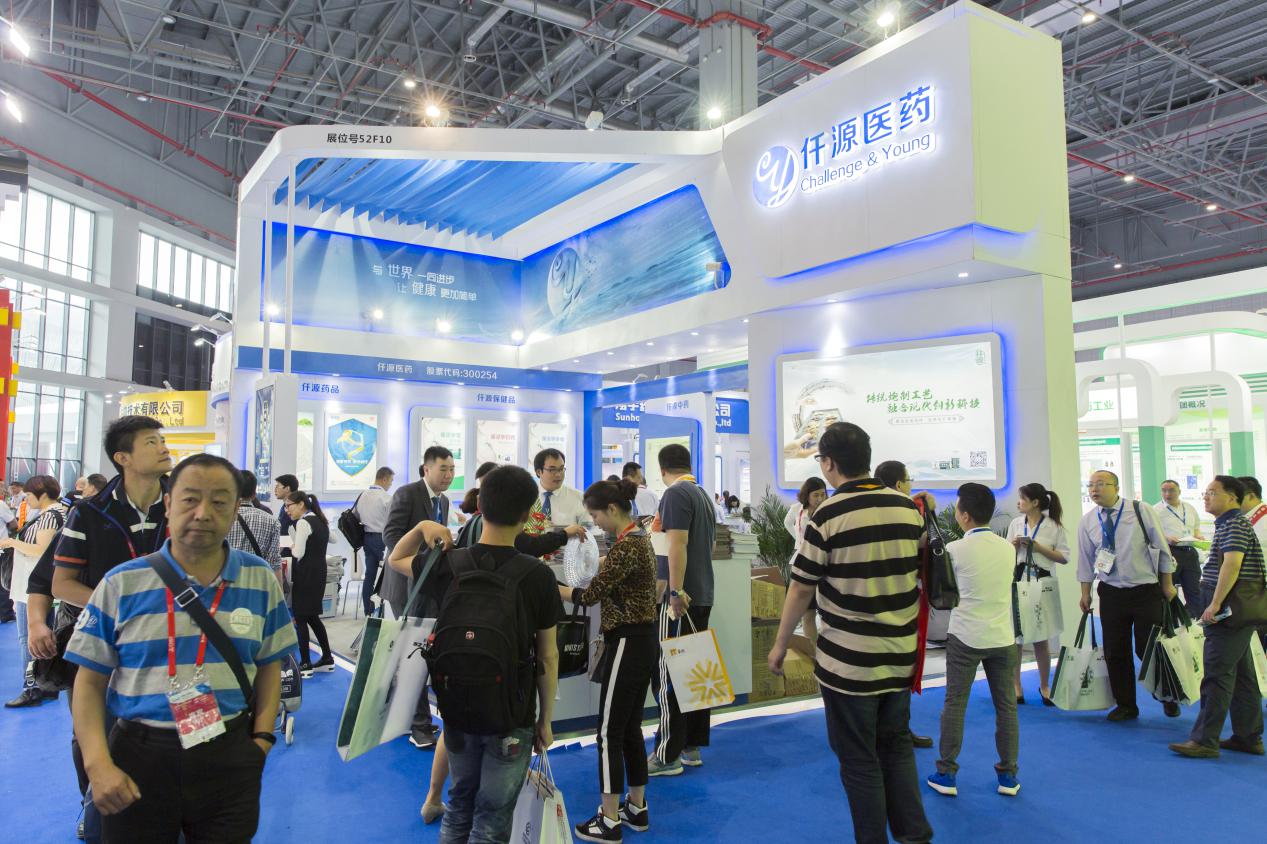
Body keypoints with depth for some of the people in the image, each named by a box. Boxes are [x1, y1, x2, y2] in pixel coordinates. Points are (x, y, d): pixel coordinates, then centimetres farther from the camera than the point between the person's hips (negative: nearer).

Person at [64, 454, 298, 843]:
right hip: (140, 755, 0)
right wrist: (98, 763, -9)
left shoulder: (260, 580, 1)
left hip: (230, 757, 1)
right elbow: (90, 681, 2)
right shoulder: (121, 584, -3)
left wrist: (262, 737, -1)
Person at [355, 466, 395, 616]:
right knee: (388, 573, 2)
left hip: (367, 537, 7)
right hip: (382, 538, -7)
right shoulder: (387, 498, -14)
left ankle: (368, 612, 12)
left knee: (369, 574, 9)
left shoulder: (362, 496, 6)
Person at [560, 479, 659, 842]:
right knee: (631, 728, 17)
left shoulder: (626, 545, -20)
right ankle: (636, 808, 27)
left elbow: (590, 595, -18)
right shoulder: (639, 538, 10)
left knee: (610, 733, 1)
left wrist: (550, 587, -8)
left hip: (627, 645, -10)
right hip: (642, 642, 10)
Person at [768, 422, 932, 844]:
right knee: (897, 747, 21)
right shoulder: (909, 507, 1)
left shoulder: (829, 515, -14)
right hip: (900, 655, 6)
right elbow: (922, 573, 12)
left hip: (848, 661, -5)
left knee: (859, 761, 8)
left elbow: (801, 588, -9)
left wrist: (780, 645, 3)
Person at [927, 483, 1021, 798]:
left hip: (965, 638, -3)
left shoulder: (955, 549, -11)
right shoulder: (1008, 548, 1)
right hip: (1002, 637, 3)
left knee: (954, 705, 6)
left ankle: (946, 775, 11)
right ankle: (1008, 776, 20)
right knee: (1006, 706, 12)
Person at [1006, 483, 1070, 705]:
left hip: (1042, 581, -2)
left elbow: (1065, 557, -5)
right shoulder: (1015, 524, 8)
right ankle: (1016, 685, 12)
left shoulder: (1054, 526, -1)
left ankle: (1045, 685, 23)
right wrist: (1014, 544, -7)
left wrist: (1038, 547, -12)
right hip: (1016, 581, 2)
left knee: (1041, 637, 7)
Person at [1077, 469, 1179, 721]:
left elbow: (1162, 549, 0)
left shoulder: (1142, 512, -7)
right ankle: (1125, 705, 22)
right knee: (1115, 652, 6)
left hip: (1146, 592, -2)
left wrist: (1167, 585, 2)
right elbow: (1086, 561, 9)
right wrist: (1086, 593, 8)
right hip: (1111, 594, 3)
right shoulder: (1087, 522, 1)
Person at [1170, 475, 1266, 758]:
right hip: (1237, 612, 11)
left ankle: (1204, 740, -8)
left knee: (1217, 674, -9)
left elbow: (1232, 564, -25)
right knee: (1241, 674, 13)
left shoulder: (1235, 524, -13)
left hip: (1230, 611, -11)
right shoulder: (1227, 524, 19)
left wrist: (1215, 604, -26)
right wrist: (1213, 602, 23)